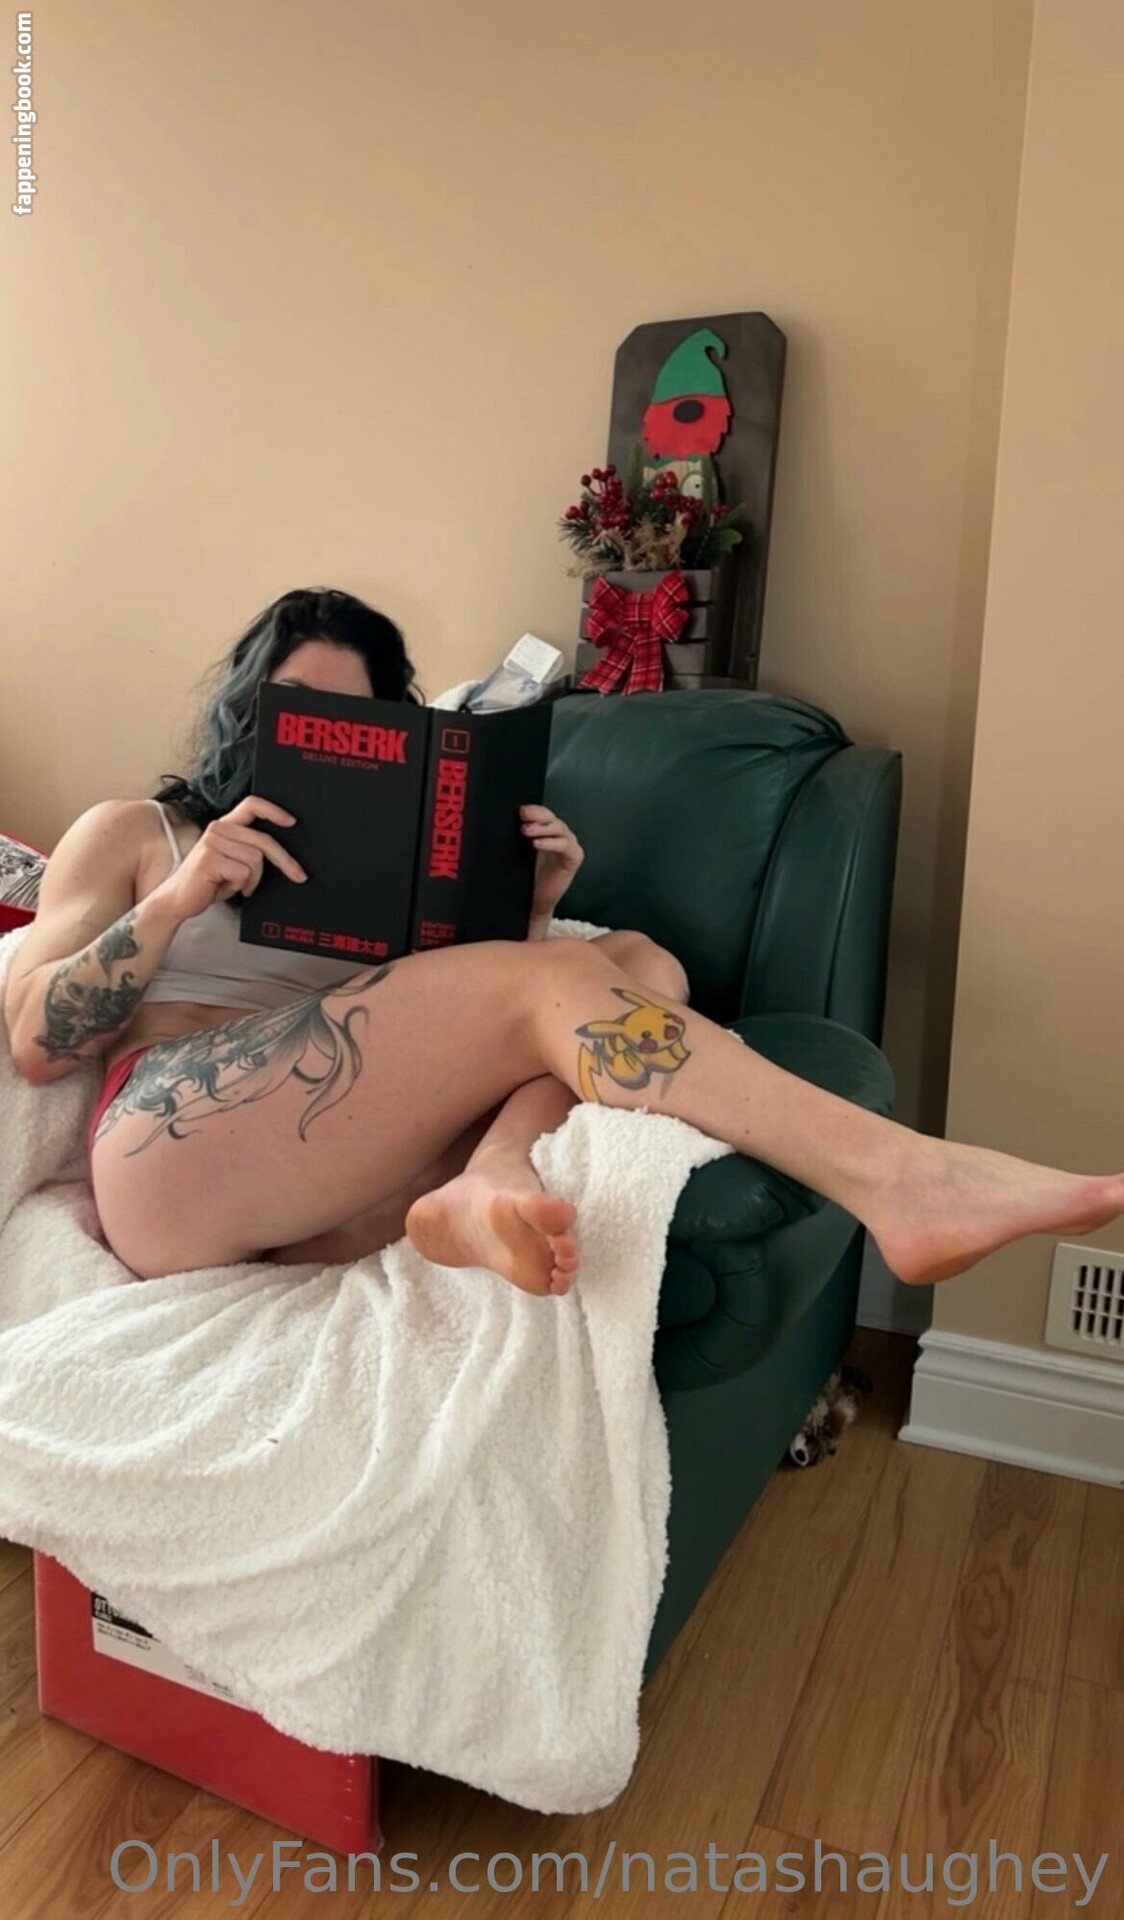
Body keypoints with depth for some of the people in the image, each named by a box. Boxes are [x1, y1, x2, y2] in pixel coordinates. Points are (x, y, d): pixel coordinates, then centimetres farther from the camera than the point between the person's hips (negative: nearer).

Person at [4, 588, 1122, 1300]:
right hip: (177, 1160, -4)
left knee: (636, 962, -12)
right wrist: (178, 900, -7)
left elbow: (472, 1026, 17)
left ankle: (489, 1184, -41)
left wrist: (529, 907, 2)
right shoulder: (128, 834, 20)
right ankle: (903, 1179, -36)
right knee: (552, 982, -24)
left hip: (340, 1201, 5)